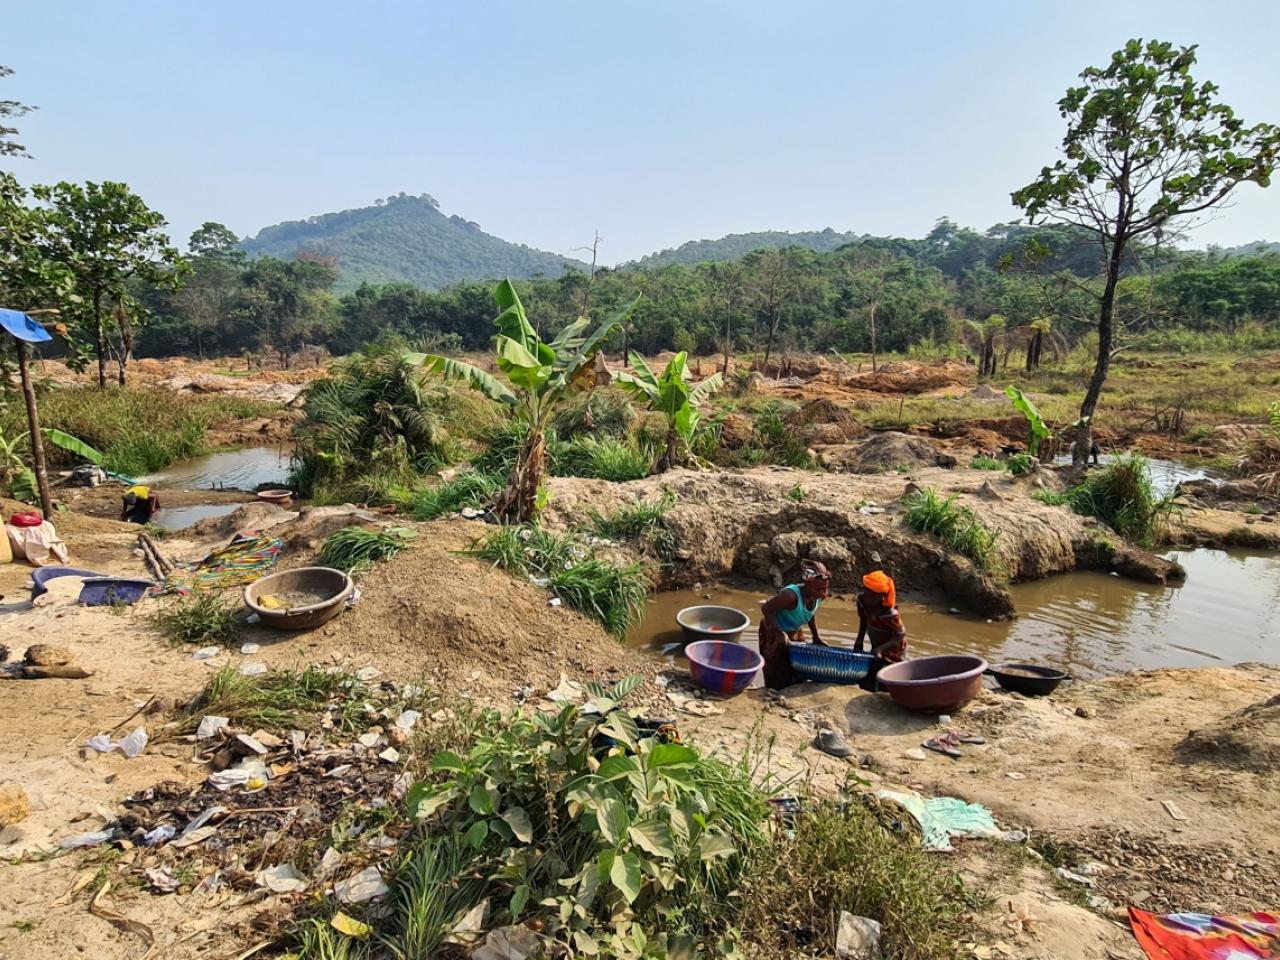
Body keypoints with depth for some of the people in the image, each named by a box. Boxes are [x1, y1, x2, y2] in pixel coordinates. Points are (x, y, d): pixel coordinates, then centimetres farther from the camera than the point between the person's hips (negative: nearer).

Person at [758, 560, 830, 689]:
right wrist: (780, 633, -32)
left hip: (795, 633, 7)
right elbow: (766, 609, -31)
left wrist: (816, 636, 7)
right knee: (778, 676, -6)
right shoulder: (791, 595, -37)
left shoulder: (818, 597, -15)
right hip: (774, 632, -7)